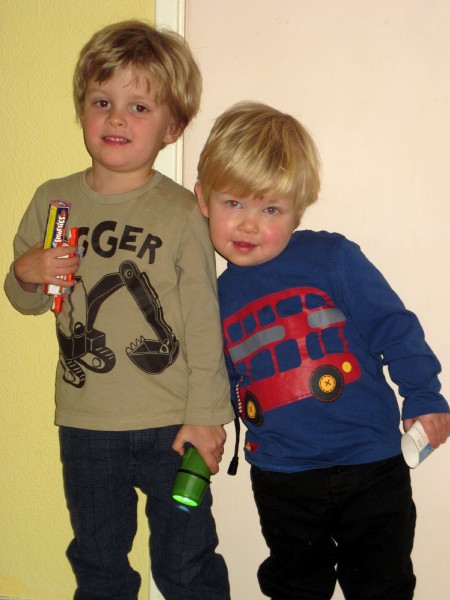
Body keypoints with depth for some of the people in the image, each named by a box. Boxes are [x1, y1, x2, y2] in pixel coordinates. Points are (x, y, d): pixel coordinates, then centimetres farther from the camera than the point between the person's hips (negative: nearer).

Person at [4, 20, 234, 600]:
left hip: (171, 426, -3)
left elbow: (203, 322, -8)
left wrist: (205, 415, -8)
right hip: (84, 426, 4)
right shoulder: (52, 201, 1)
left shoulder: (181, 213, -10)